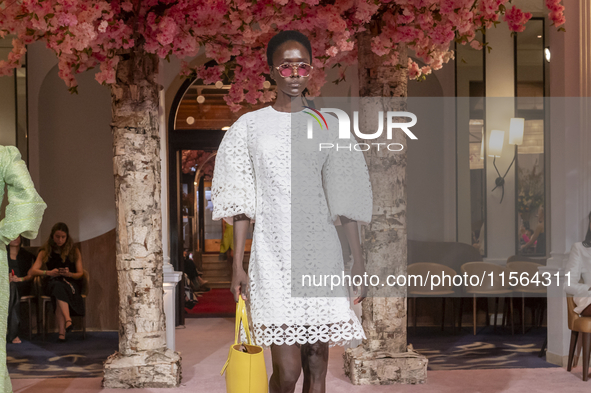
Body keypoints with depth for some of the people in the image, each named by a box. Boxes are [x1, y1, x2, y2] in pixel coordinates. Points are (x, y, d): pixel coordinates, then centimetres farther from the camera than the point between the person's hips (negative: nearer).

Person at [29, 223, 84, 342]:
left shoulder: (74, 251, 8)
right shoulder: (45, 252, 10)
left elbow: (80, 273, 4)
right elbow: (32, 271, -1)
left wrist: (69, 274, -18)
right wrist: (49, 272, -18)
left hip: (71, 283, -1)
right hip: (53, 283, 1)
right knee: (59, 287, -38)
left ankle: (62, 332, -46)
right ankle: (68, 320, -52)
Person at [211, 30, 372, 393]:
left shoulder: (328, 126, 8)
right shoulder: (250, 126, 5)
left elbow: (345, 200, 7)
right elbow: (242, 202, 5)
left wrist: (359, 263, 4)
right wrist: (238, 265, 1)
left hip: (321, 252, 2)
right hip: (273, 254, -2)